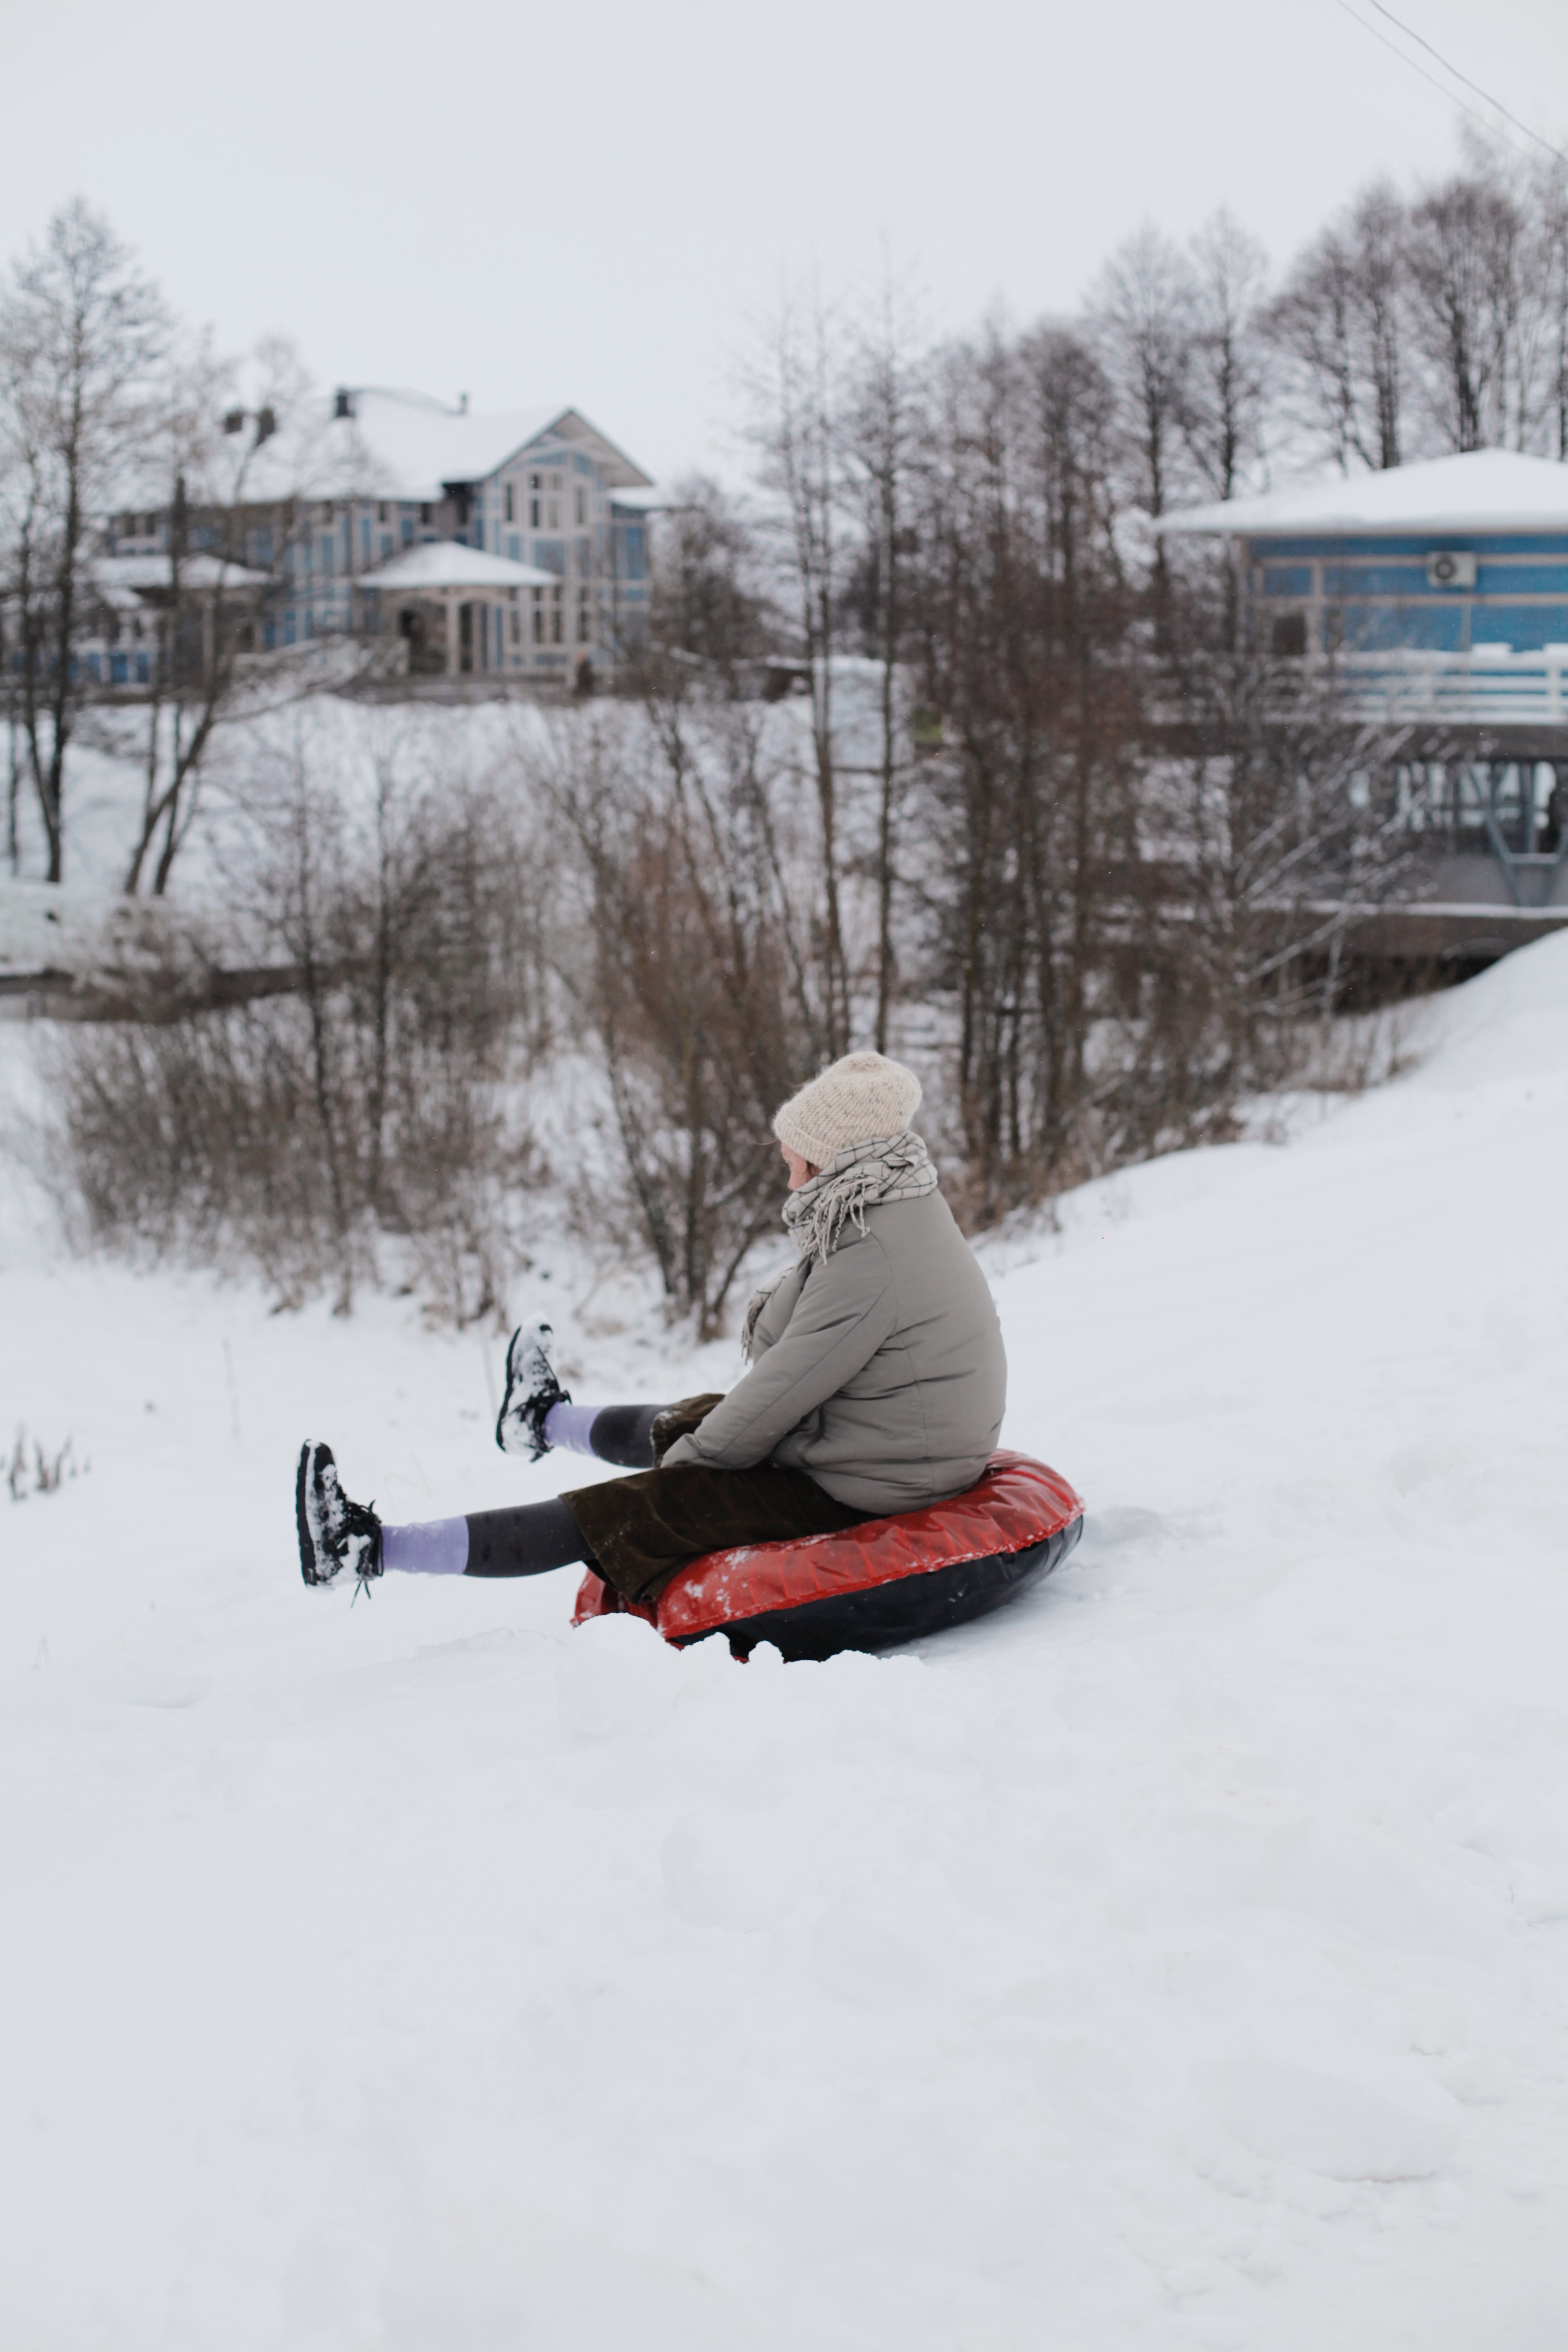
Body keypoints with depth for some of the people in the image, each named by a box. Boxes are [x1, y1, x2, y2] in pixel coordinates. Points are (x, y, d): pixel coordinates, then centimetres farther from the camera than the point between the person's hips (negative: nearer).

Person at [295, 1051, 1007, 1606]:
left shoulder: (869, 1263, -25)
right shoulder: (908, 1219, 9)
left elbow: (779, 1395, -21)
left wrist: (692, 1454, -6)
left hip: (852, 1492, -10)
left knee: (627, 1515, -6)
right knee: (688, 1423, 28)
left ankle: (369, 1548, -2)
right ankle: (545, 1418, 61)